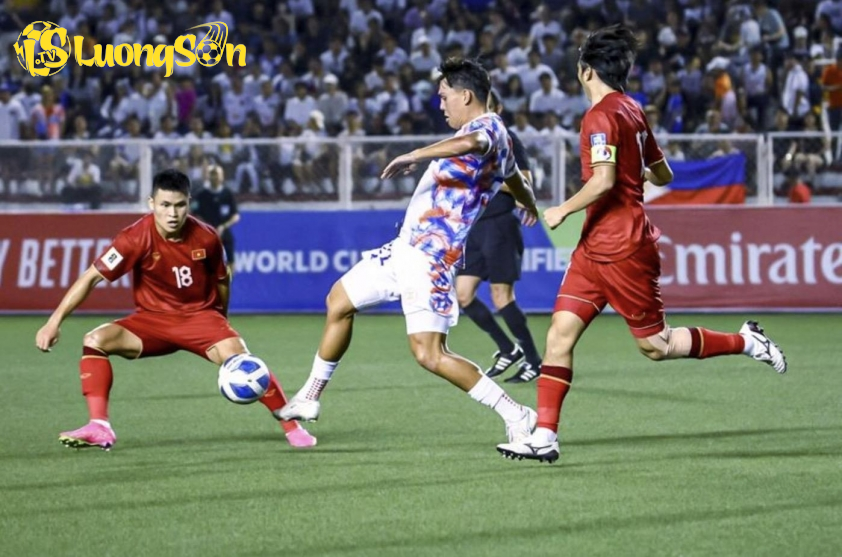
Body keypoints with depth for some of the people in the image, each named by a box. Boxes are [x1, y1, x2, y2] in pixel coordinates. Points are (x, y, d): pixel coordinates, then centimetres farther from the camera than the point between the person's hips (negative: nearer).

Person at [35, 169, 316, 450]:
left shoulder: (205, 237, -13)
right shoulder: (137, 238, -19)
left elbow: (221, 280, 7)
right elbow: (91, 277, -19)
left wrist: (221, 323, 18)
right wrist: (55, 321, -24)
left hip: (200, 316, -1)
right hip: (153, 319, 1)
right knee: (95, 340, -20)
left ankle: (292, 426, -8)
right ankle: (99, 428, -21)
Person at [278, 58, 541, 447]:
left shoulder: (488, 127, -13)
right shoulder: (491, 135, 17)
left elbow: (471, 143, -40)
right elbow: (516, 182, 38)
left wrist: (414, 156, -40)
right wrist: (530, 204, 59)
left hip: (430, 256, -11)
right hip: (406, 246, 11)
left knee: (429, 354, -18)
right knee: (339, 300, 20)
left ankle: (518, 417, -10)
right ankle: (309, 399, 33)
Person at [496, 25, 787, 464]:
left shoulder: (602, 115, -15)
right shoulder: (633, 112, 12)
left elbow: (603, 181, -26)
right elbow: (662, 175, 20)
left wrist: (564, 210, -14)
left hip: (621, 249, -9)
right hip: (596, 248, 9)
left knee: (656, 346, 1)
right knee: (561, 331, 1)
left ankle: (745, 342, 14)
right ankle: (545, 436, -2)